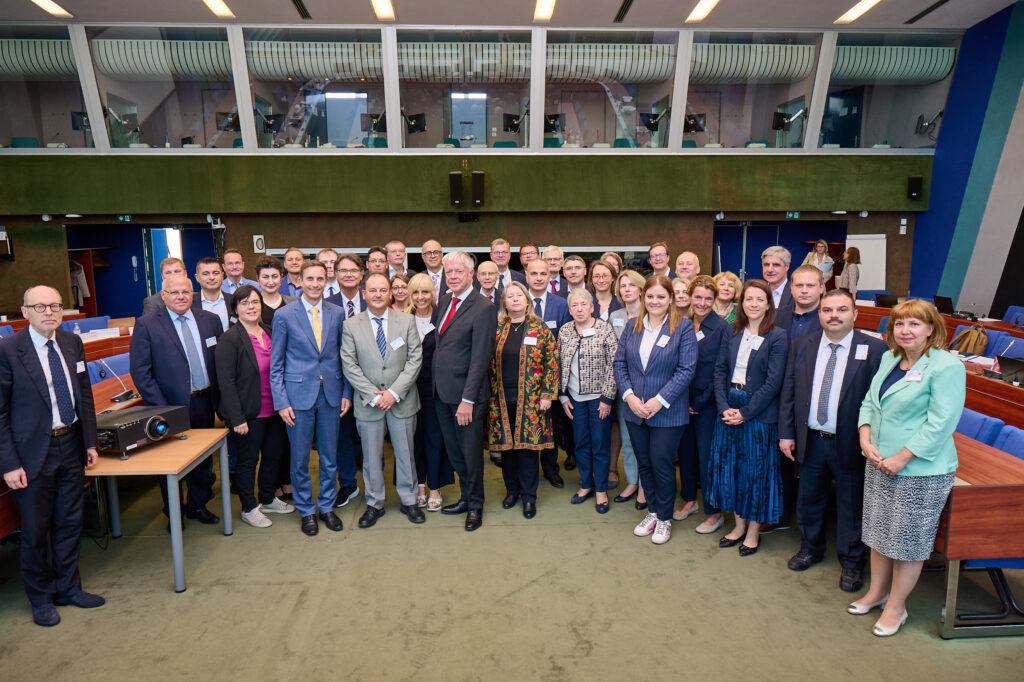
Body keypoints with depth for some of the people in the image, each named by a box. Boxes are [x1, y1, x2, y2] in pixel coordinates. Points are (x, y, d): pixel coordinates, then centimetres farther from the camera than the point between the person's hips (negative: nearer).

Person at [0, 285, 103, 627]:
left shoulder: (73, 343, 3)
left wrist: (90, 442, 8)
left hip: (71, 445, 5)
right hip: (33, 452, -4)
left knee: (70, 522, 16)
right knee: (36, 529, 10)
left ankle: (69, 588, 34)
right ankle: (41, 598, 31)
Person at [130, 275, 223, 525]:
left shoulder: (210, 320, 3)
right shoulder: (146, 325, -7)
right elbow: (139, 371, -10)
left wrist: (218, 396, -1)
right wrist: (160, 408, -15)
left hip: (204, 402, 3)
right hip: (171, 406, -3)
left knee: (203, 456, 15)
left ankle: (198, 505, 35)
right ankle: (173, 512, 32)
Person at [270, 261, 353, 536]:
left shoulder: (336, 313, 4)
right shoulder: (284, 315, -3)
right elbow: (276, 364, -1)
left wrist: (347, 392, 3)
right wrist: (281, 401, -7)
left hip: (331, 393, 2)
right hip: (299, 394, -2)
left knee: (330, 455, 12)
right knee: (300, 458, 8)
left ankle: (327, 506, 30)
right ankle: (306, 510, 27)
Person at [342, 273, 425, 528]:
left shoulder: (407, 320, 0)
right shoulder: (351, 326, 0)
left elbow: (415, 359, -4)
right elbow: (349, 366, -4)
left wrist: (394, 392, -13)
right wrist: (374, 395, -13)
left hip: (402, 400, 0)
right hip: (368, 402, 0)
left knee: (405, 452, 11)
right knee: (371, 456, 11)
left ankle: (408, 500, 29)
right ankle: (374, 504, 29)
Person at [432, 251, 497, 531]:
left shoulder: (482, 308, -15)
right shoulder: (444, 301, 9)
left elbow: (480, 358, -18)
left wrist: (468, 399, -19)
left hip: (465, 394, -7)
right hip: (441, 392, 7)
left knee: (471, 452, 8)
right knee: (454, 451, 18)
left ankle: (475, 505, 28)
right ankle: (465, 497, 36)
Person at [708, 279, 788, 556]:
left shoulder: (777, 336, -7)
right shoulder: (733, 333, 6)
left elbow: (773, 381, -12)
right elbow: (720, 370, 3)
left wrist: (746, 412, -15)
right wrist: (724, 407, -8)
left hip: (759, 413, -4)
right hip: (729, 410, 5)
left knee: (756, 469, 6)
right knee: (729, 465, 11)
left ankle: (753, 530, 24)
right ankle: (739, 524, 29)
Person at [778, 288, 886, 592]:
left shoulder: (874, 349, -9)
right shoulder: (801, 345, 2)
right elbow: (788, 393, 4)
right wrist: (786, 433, 2)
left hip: (850, 442, -3)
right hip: (810, 440, 3)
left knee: (851, 506, 12)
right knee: (809, 499, 19)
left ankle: (852, 563, 33)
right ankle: (811, 549, 42)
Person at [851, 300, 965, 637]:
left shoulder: (946, 366, -15)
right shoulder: (889, 359, 7)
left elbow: (940, 423, -19)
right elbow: (869, 402, 11)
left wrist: (901, 458, -19)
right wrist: (866, 439, -4)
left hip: (920, 471, -7)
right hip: (879, 465, 7)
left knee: (909, 540, 8)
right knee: (879, 531, 19)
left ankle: (896, 607, 26)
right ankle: (877, 591, 37)